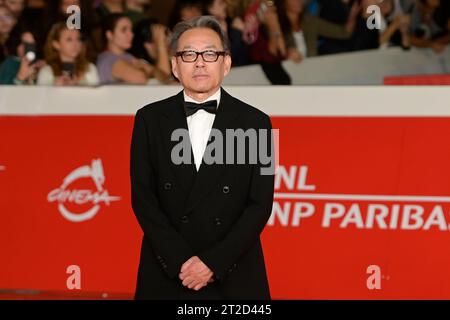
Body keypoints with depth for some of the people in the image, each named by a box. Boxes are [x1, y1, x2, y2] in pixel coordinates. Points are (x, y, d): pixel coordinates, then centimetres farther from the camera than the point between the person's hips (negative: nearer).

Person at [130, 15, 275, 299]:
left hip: (234, 278, -1)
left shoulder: (255, 123, 0)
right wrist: (181, 262, -12)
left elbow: (260, 203, -4)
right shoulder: (149, 119, 3)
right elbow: (142, 197, -2)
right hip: (166, 278, 1)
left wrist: (214, 263, -13)